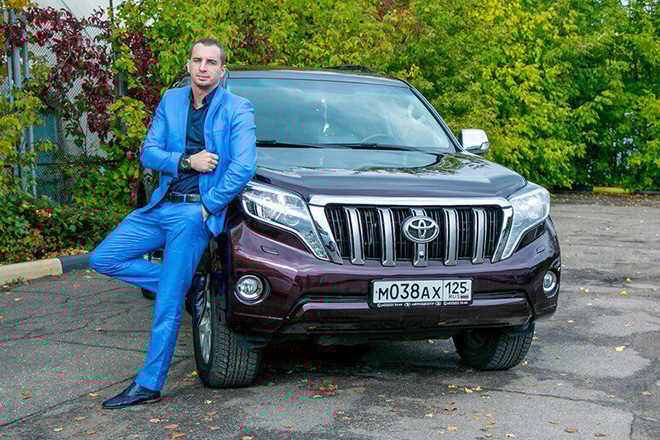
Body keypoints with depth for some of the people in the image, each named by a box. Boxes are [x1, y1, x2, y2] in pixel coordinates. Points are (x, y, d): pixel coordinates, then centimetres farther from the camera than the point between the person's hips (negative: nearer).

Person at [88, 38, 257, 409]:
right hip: (161, 205, 7)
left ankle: (149, 385, 4)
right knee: (103, 259, 4)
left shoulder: (237, 109, -4)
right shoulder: (171, 101, 12)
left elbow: (244, 166, -14)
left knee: (168, 305, -6)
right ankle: (185, 285, 9)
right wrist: (187, 161, -11)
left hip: (196, 212, -6)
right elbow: (149, 153, 7)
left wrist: (207, 206, -12)